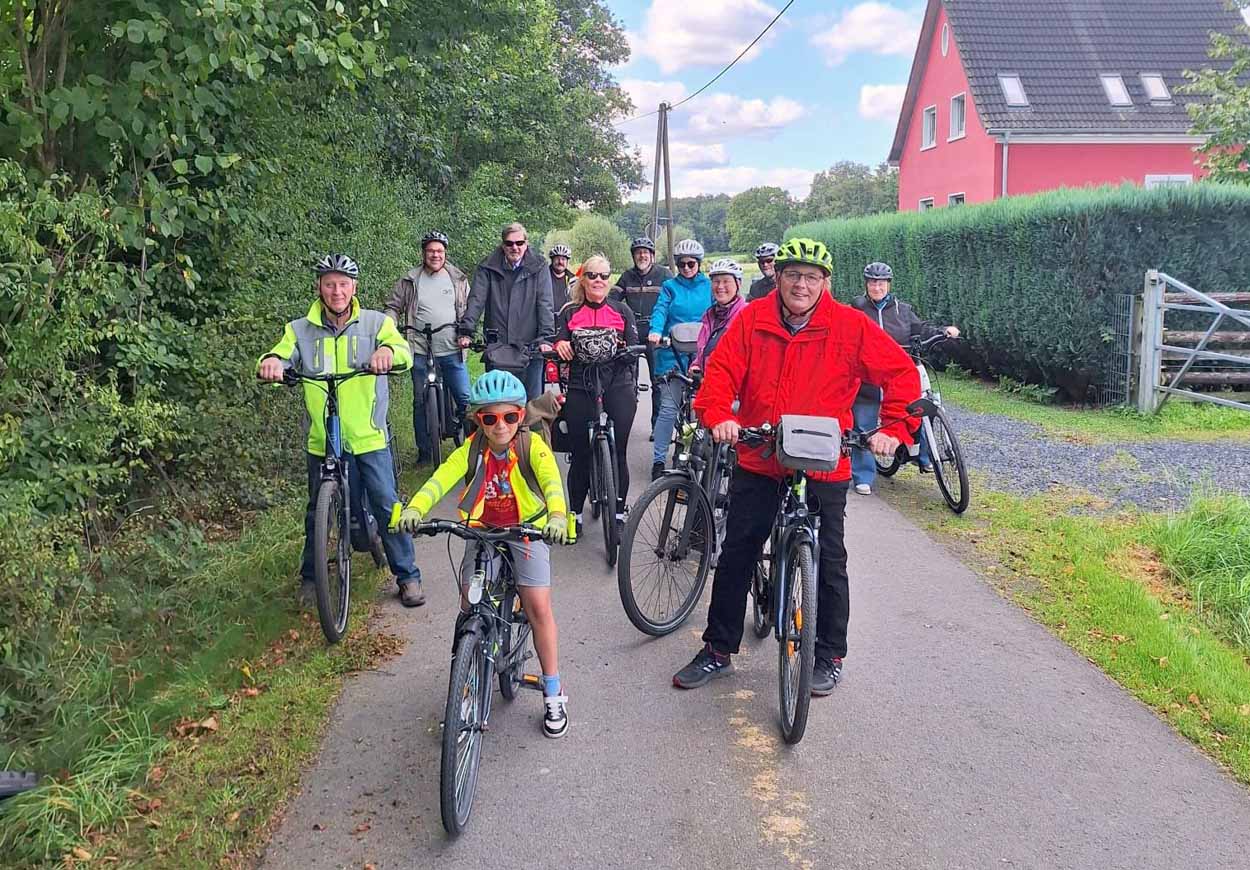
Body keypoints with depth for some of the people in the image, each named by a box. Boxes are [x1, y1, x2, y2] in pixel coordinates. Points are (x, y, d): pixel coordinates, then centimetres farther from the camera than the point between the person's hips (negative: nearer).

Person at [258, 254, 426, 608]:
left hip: (369, 437, -1)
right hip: (321, 441, 2)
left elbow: (403, 352, -16)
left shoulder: (376, 323, 0)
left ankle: (408, 576, 13)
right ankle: (310, 577, 34)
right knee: (317, 512, 14)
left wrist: (388, 350, -40)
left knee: (387, 506, -2)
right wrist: (271, 362, -35)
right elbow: (282, 354, -10)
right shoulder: (301, 330, 3)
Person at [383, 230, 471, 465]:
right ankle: (424, 451, 18)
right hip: (421, 353, 0)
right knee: (421, 403, 6)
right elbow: (393, 307, 8)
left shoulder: (458, 280, 8)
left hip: (452, 352, 0)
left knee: (465, 399, -2)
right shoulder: (409, 281, 4)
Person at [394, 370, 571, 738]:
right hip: (483, 531, 2)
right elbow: (442, 477, -26)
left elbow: (552, 481, -32)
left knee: (538, 606, -11)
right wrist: (414, 508, -45)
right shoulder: (473, 448, -11)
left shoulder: (532, 445, -16)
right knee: (470, 607, -4)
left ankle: (553, 694, 4)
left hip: (527, 530, -2)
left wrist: (557, 517, -52)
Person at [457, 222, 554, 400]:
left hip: (529, 347, -1)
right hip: (496, 348, 1)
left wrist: (545, 338, -16)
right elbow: (476, 300, -2)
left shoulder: (538, 268, 1)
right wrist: (466, 331, -15)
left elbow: (545, 304, -5)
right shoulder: (487, 268, 5)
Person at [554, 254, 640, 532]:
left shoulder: (621, 310, 8)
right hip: (580, 391, 1)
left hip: (618, 388, -1)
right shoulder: (570, 313, 10)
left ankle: (619, 513, 14)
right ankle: (574, 513, 17)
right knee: (581, 454, 4)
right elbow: (560, 348, 2)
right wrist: (560, 346, -20)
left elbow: (635, 347, 2)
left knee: (617, 452, 1)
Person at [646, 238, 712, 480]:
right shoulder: (670, 286, 7)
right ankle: (658, 460, -3)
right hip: (672, 355, -2)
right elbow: (660, 310, -7)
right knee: (669, 408, -6)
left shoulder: (708, 286, 10)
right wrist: (655, 331, -28)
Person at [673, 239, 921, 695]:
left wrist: (892, 429, -15)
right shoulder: (752, 319, -3)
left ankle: (829, 656, 27)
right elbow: (722, 370, -7)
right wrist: (719, 416, -25)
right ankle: (718, 650, 22)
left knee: (829, 563, 9)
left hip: (824, 467, -1)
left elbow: (902, 373, -5)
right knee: (735, 555, 8)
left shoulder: (850, 325, -8)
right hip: (757, 460, 2)